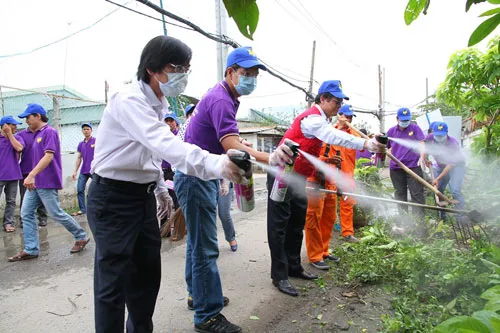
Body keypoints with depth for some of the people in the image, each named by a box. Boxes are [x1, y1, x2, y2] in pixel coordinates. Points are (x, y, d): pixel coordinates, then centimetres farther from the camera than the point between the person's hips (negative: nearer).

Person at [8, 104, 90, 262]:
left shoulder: (49, 132, -12)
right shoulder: (37, 134, 16)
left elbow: (48, 156, -22)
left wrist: (32, 174, -30)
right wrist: (32, 177, 18)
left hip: (47, 183, -9)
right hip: (35, 183, 9)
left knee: (56, 214, -3)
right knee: (26, 213, 5)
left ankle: (81, 237, 13)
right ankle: (31, 250, 10)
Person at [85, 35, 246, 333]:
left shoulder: (159, 104, 8)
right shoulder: (129, 101, -22)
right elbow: (165, 145, -39)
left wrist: (161, 189, 17)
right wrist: (215, 164, -52)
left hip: (143, 196, 9)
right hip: (113, 198, -9)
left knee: (148, 272, 16)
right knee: (114, 280, -2)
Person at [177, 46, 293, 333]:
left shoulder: (225, 97, 13)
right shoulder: (220, 100, -21)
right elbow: (231, 146, -34)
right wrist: (269, 158, -49)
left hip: (204, 177, 11)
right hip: (196, 179, -11)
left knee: (198, 241, 19)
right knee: (205, 248, -6)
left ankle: (198, 294, 34)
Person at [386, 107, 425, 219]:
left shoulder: (415, 128, 3)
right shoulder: (391, 131, 10)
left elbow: (421, 143, -4)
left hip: (413, 167, -3)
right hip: (396, 168, 3)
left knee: (417, 194, -3)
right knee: (400, 194, 10)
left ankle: (419, 220, 1)